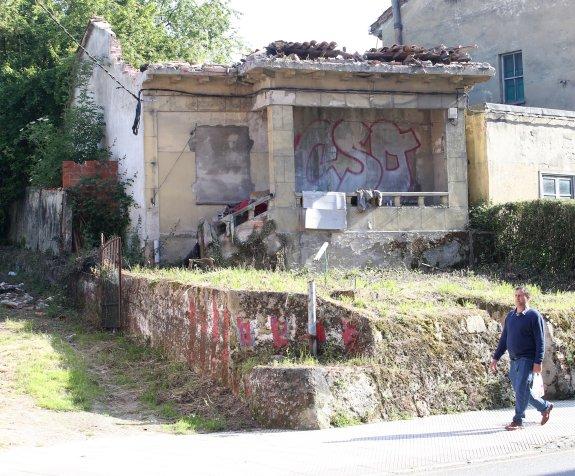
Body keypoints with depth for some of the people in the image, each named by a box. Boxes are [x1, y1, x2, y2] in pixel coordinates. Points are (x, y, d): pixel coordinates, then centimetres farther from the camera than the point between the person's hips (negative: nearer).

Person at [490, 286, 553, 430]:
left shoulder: (534, 316, -7)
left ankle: (518, 421, -1)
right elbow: (504, 339, 17)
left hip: (527, 360, -7)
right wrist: (496, 358, 12)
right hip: (514, 360, 7)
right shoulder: (510, 316, 12)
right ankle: (545, 407, 28)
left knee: (521, 389, -10)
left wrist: (538, 362, -17)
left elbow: (540, 341, -10)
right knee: (520, 390, 11)